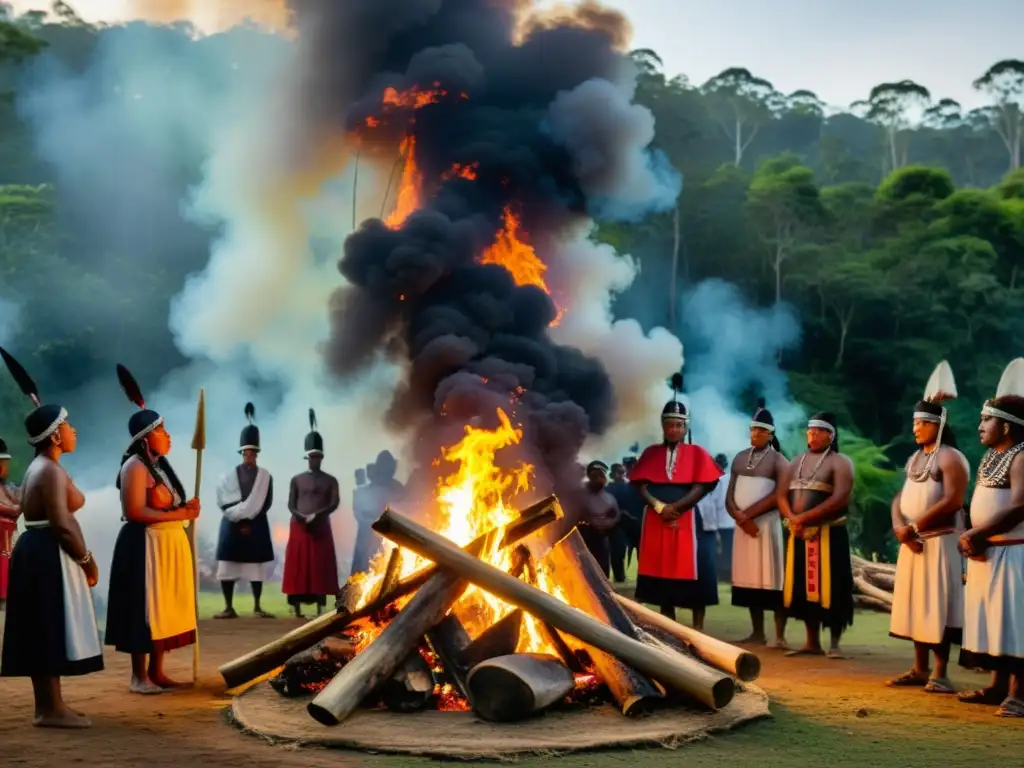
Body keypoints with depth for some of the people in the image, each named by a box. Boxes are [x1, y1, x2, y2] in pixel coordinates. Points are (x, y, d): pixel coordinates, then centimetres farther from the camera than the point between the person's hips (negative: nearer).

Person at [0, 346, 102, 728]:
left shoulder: (37, 467, 15)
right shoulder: (52, 471, -17)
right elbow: (62, 524, -22)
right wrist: (87, 560, -13)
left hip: (37, 551, 10)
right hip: (51, 555, -10)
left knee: (43, 633, 13)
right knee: (52, 631, -5)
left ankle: (48, 704, 20)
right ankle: (52, 708, 0)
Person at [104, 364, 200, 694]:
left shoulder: (160, 465, 14)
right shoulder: (135, 467, -14)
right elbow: (135, 511, -22)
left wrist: (185, 510, 3)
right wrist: (178, 515, -20)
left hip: (169, 544, 9)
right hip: (145, 546, -9)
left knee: (166, 608, 10)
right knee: (146, 609, -4)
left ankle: (157, 671, 17)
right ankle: (139, 676, 4)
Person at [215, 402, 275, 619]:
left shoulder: (265, 476, 5)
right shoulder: (229, 475, 5)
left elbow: (265, 504, 0)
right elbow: (224, 503, -1)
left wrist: (250, 521, -9)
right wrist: (239, 521, -11)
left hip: (256, 526, 0)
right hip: (232, 525, 0)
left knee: (256, 565, 1)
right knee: (228, 565, -2)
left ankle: (257, 606, 10)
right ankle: (229, 608, 3)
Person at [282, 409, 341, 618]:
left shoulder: (330, 480, 6)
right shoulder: (297, 480, 8)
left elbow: (335, 503, -6)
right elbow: (290, 505, 3)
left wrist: (317, 515, -20)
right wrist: (301, 516, -17)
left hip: (321, 527, -1)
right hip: (299, 527, 1)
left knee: (320, 568, -2)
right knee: (297, 568, -1)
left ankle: (320, 610, -1)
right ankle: (297, 609, 2)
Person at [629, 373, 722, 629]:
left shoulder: (697, 453, 4)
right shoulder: (651, 453, 10)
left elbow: (702, 487, -5)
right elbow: (641, 485, 3)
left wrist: (675, 507, -14)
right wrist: (659, 507, -12)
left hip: (686, 519, -3)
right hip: (656, 520, 3)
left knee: (692, 574, -4)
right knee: (661, 573, 6)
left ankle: (697, 629, 2)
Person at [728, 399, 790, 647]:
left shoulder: (777, 460, -1)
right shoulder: (740, 458, 14)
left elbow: (778, 496, -11)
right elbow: (730, 495, 11)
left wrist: (749, 514, -13)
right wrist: (738, 516, -8)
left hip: (767, 524, -5)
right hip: (742, 525, 5)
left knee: (772, 579, -7)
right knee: (749, 579, 6)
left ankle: (780, 636, -8)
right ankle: (757, 633, 12)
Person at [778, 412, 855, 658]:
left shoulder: (840, 462, -3)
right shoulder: (797, 461, 15)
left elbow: (840, 499, -17)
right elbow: (781, 493, 8)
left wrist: (805, 517, -18)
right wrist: (793, 519, -12)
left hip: (828, 534, -6)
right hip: (799, 534, 6)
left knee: (830, 588, -6)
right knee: (804, 587, 8)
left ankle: (834, 644, 1)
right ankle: (812, 642, 15)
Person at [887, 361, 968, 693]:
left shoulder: (950, 457, -9)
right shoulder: (915, 459, 16)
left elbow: (952, 501, -19)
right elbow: (900, 496, 12)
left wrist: (916, 525, -17)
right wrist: (900, 526, -7)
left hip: (940, 540, -8)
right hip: (911, 541, 8)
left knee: (938, 604, -7)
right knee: (915, 603, 9)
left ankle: (940, 673, -2)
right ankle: (920, 669, 16)